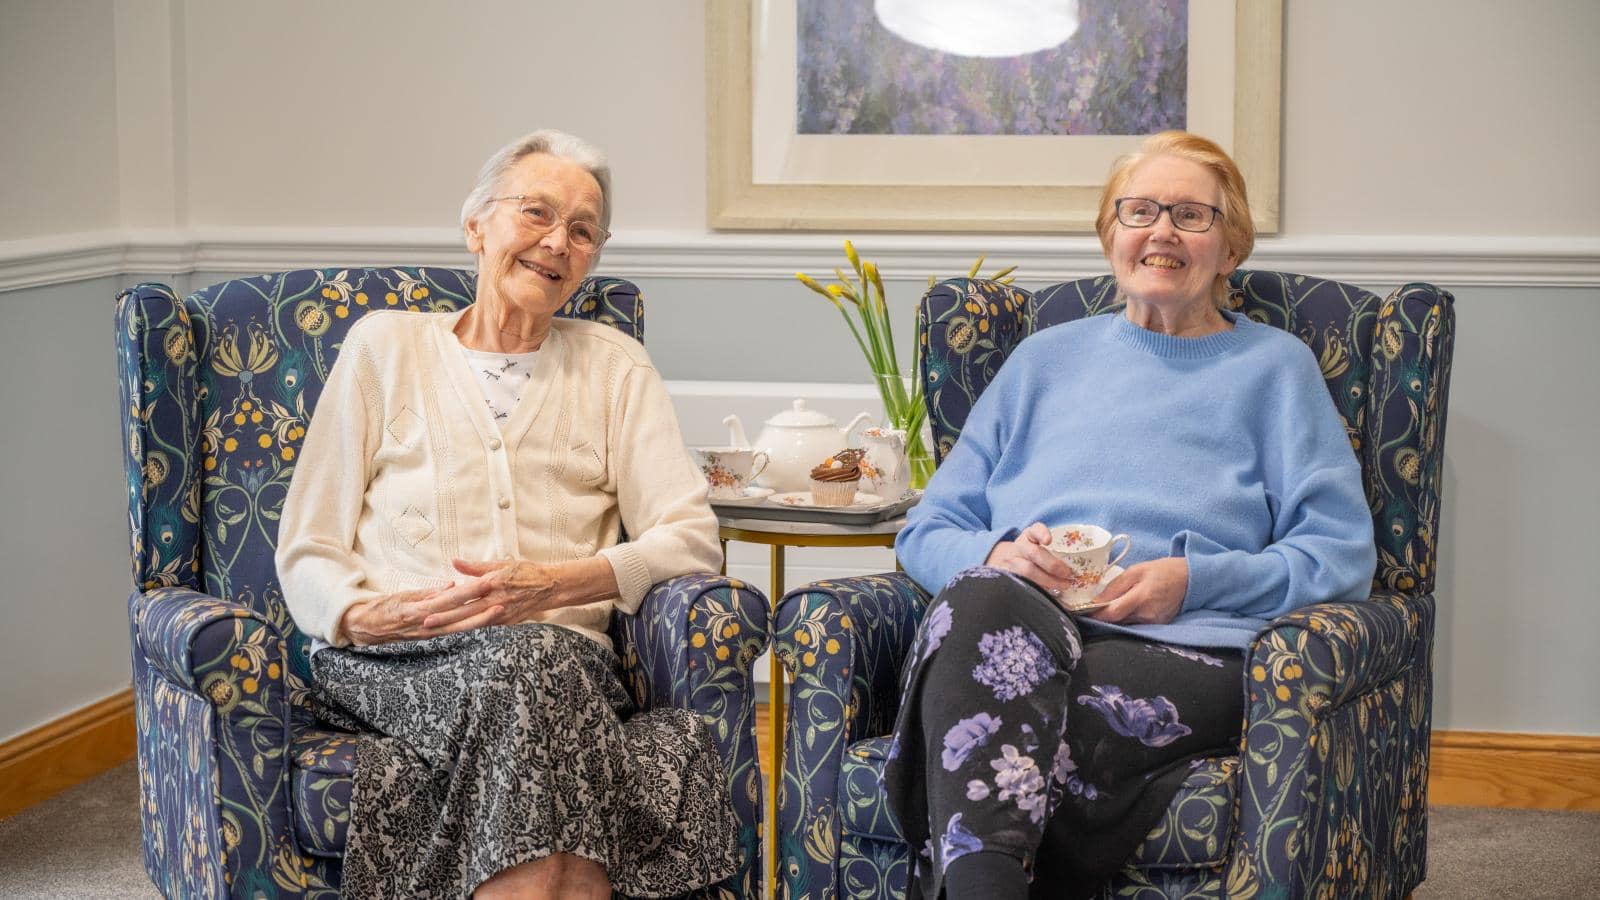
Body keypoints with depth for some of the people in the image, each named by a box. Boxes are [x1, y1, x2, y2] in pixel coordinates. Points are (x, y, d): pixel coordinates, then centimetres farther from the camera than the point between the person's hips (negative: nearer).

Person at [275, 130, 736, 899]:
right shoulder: (386, 344, 17)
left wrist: (556, 583, -12)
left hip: (559, 649, 1)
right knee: (525, 664, -35)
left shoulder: (612, 366, 19)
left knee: (531, 661, -37)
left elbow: (690, 538, 6)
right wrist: (369, 615, -12)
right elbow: (308, 549, 11)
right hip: (393, 662, -1)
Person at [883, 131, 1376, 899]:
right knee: (981, 600, -39)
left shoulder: (1273, 365, 23)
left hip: (1186, 646, -2)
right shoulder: (1046, 358, 31)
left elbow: (1341, 556, 11)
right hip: (1016, 628, 2)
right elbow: (927, 532, 25)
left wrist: (1195, 579, -7)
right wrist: (996, 557, 0)